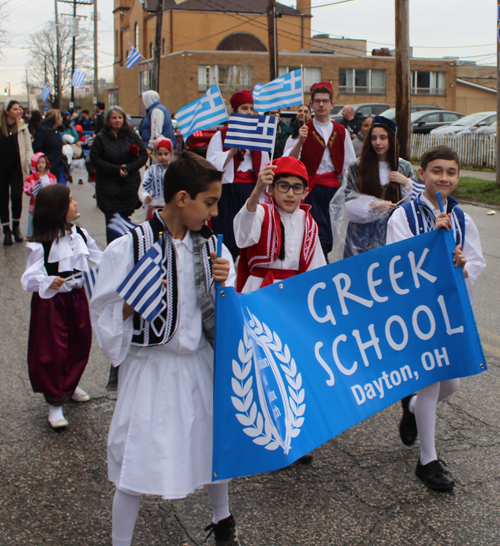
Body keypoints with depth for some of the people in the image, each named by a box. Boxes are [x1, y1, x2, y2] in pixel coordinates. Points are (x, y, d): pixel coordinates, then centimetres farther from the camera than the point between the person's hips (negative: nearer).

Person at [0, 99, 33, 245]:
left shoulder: (22, 127, 2)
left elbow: (28, 148, 3)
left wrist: (30, 162, -12)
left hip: (17, 169, 0)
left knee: (17, 197, -9)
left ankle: (16, 226, 15)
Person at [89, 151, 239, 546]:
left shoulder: (210, 246, 0)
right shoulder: (127, 249, -14)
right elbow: (105, 315, -8)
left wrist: (223, 283, -13)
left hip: (199, 364, 5)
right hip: (150, 367, -4)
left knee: (214, 442, 18)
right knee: (137, 457, 2)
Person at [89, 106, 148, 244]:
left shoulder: (131, 135, 5)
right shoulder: (101, 138, 1)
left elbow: (143, 155, 4)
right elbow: (95, 160, -4)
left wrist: (128, 167, -11)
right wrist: (116, 169, -13)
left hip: (130, 186, 2)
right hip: (109, 189, -1)